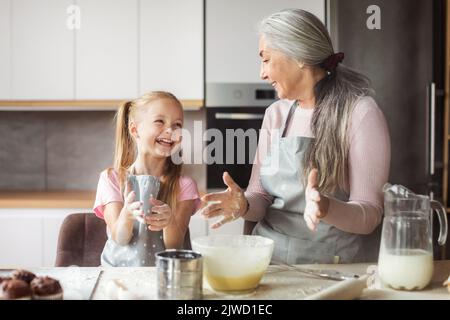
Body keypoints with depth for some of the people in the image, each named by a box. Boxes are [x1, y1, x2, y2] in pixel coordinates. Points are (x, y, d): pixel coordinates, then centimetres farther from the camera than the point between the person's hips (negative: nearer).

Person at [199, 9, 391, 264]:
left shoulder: (360, 113, -7)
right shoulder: (275, 114, 9)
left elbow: (370, 214, -9)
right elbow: (261, 197, 10)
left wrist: (326, 208, -28)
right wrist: (244, 205, -12)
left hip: (332, 264, -4)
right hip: (268, 257, 4)